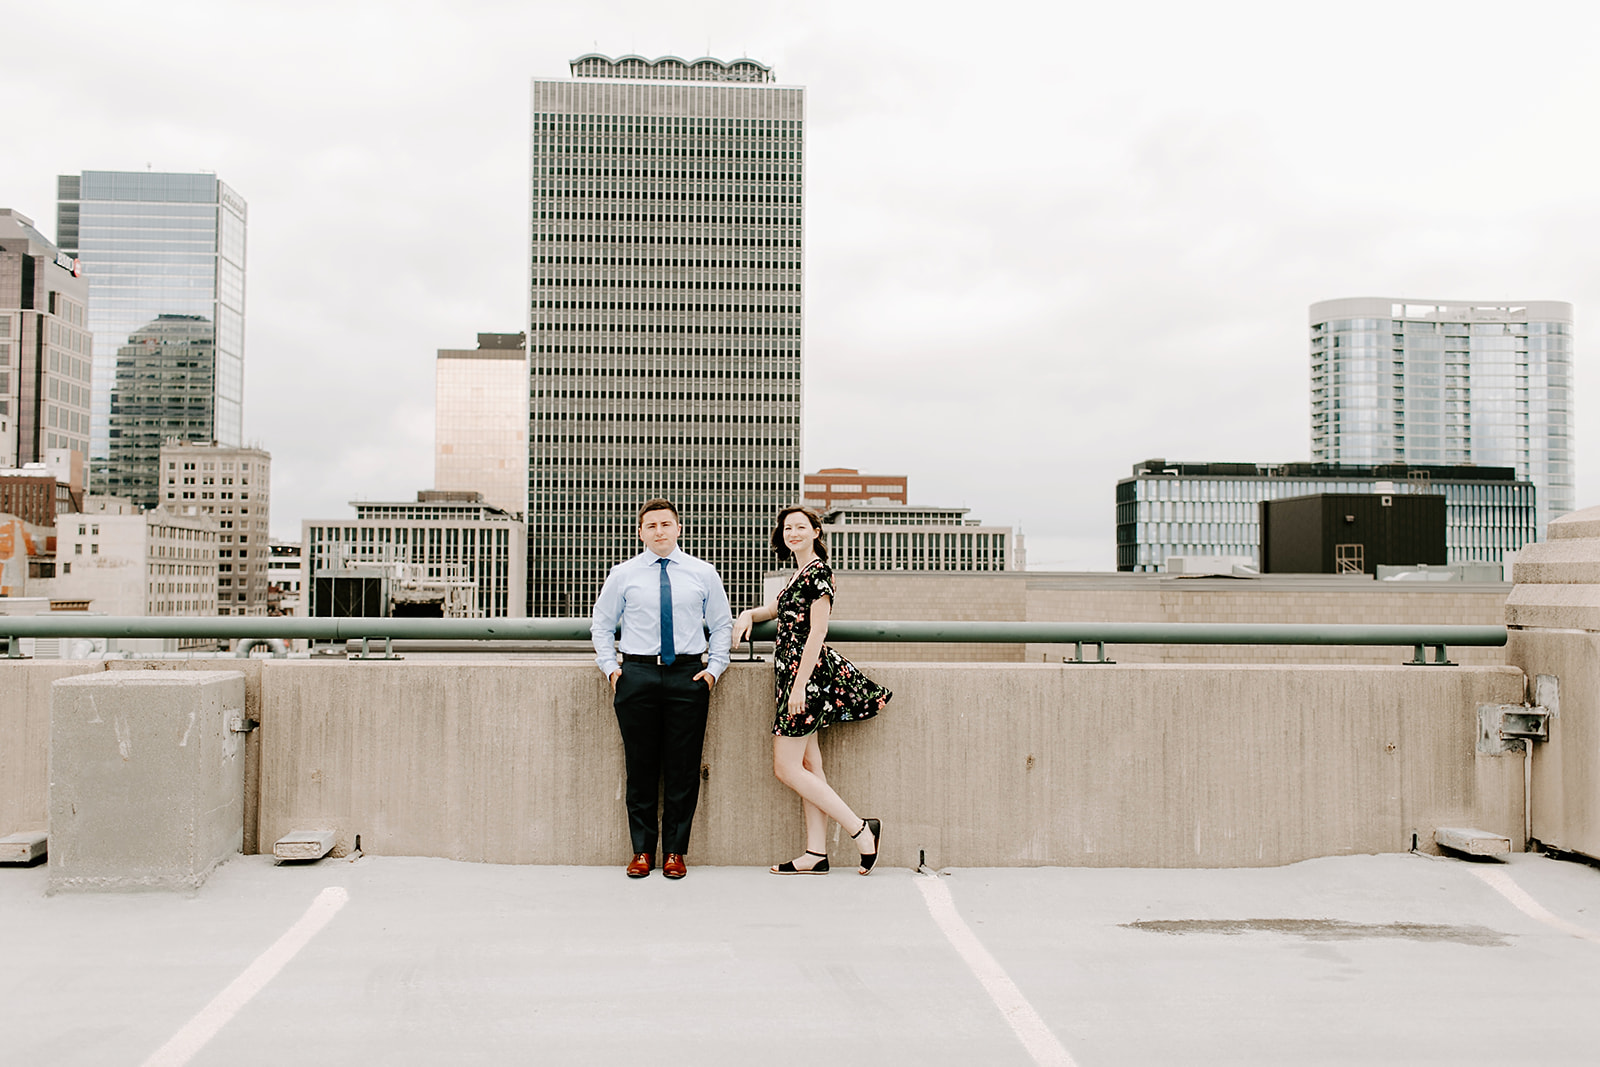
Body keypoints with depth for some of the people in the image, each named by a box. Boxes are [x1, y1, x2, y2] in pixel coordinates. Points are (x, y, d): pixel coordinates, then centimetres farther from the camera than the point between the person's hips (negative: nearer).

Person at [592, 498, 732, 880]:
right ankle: (642, 849, 15)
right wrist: (610, 666, 6)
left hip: (689, 675, 0)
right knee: (641, 765, 3)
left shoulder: (703, 573, 7)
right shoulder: (623, 574, 7)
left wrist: (715, 667, 4)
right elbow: (601, 622, 16)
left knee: (684, 766, 1)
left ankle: (676, 850, 14)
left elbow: (721, 624, 15)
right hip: (637, 674, 0)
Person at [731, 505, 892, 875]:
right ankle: (816, 853, 10)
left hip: (807, 672, -10)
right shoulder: (798, 574, 17)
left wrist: (800, 685, -20)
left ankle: (861, 829, -4)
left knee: (786, 767, -7)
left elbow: (818, 631, -17)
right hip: (792, 673, 10)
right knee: (808, 767, 8)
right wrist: (748, 615, 9)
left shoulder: (818, 571, -11)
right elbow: (776, 608, 31)